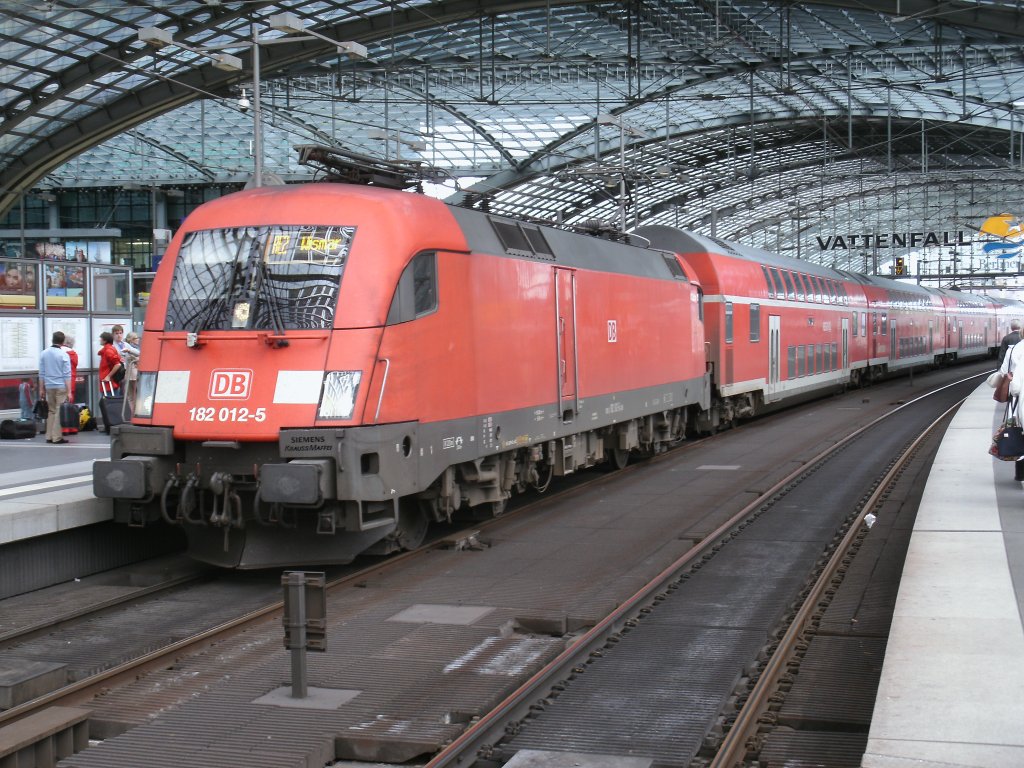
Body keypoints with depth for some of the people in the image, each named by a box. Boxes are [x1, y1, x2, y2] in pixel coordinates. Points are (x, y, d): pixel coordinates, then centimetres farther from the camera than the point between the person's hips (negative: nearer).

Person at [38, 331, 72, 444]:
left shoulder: (44, 353, 4)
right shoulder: (64, 355, -8)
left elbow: (41, 373, 8)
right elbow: (67, 375, -10)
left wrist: (41, 388, 15)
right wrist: (69, 391, -8)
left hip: (49, 386, 4)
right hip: (61, 386, -4)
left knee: (51, 411, 14)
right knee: (60, 412, 0)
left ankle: (49, 436, 13)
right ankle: (57, 437, -1)